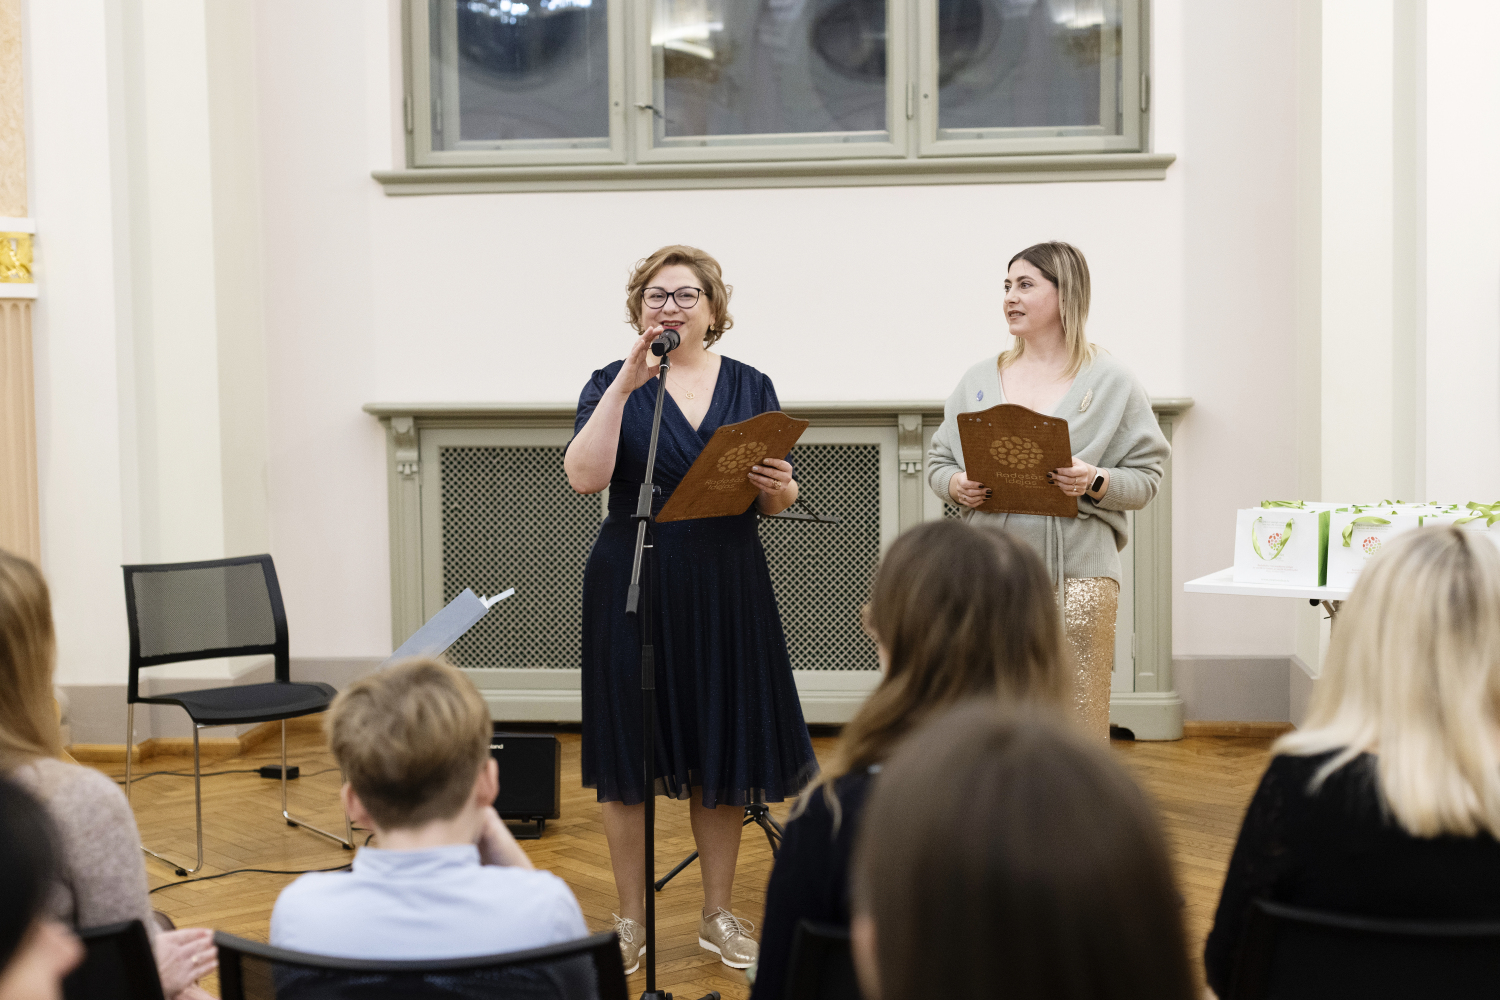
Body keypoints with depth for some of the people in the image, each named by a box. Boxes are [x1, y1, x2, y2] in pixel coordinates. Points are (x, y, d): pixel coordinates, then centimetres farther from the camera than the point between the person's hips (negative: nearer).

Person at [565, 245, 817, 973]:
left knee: (723, 749, 7)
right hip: (632, 585, -2)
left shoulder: (750, 387, 7)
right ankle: (630, 920, 17)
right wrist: (627, 384, -20)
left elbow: (777, 503, 9)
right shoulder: (612, 385, 1)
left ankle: (718, 914, 22)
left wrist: (778, 488, -14)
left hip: (727, 590, 2)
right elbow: (584, 476, -17)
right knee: (628, 751, 3)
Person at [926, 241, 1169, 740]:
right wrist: (956, 485, -4)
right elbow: (938, 460, 18)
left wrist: (1096, 483, -17)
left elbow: (1146, 477, 2)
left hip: (1077, 573, -3)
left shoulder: (1110, 381, 4)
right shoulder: (979, 379, 14)